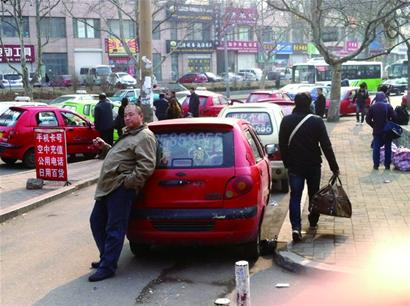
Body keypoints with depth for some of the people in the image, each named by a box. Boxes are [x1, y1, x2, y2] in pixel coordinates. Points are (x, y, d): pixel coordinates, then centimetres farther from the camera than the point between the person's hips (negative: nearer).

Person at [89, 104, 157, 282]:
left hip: (122, 189, -11)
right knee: (97, 221, 17)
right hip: (109, 186, 11)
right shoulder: (128, 135, 25)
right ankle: (106, 258, 29)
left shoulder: (145, 136, -8)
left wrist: (129, 181, -19)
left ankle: (108, 267, -1)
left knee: (114, 229, -7)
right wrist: (104, 147, 20)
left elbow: (147, 166, -19)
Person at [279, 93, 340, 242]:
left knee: (295, 196, 0)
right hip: (313, 165, 0)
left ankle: (296, 227, -14)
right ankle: (313, 221, 34)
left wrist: (287, 162, 15)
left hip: (294, 166, 0)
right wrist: (334, 167, -4)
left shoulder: (286, 121, -3)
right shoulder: (317, 121, -9)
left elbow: (282, 145, 3)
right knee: (313, 193, 18)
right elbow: (326, 146, -9)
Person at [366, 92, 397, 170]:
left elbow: (368, 119, -2)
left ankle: (376, 165, 5)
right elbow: (394, 118, -10)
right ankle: (387, 165, 10)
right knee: (387, 148, 8)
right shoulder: (388, 106, -6)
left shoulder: (372, 107, -3)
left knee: (376, 148, 6)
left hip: (377, 131, 0)